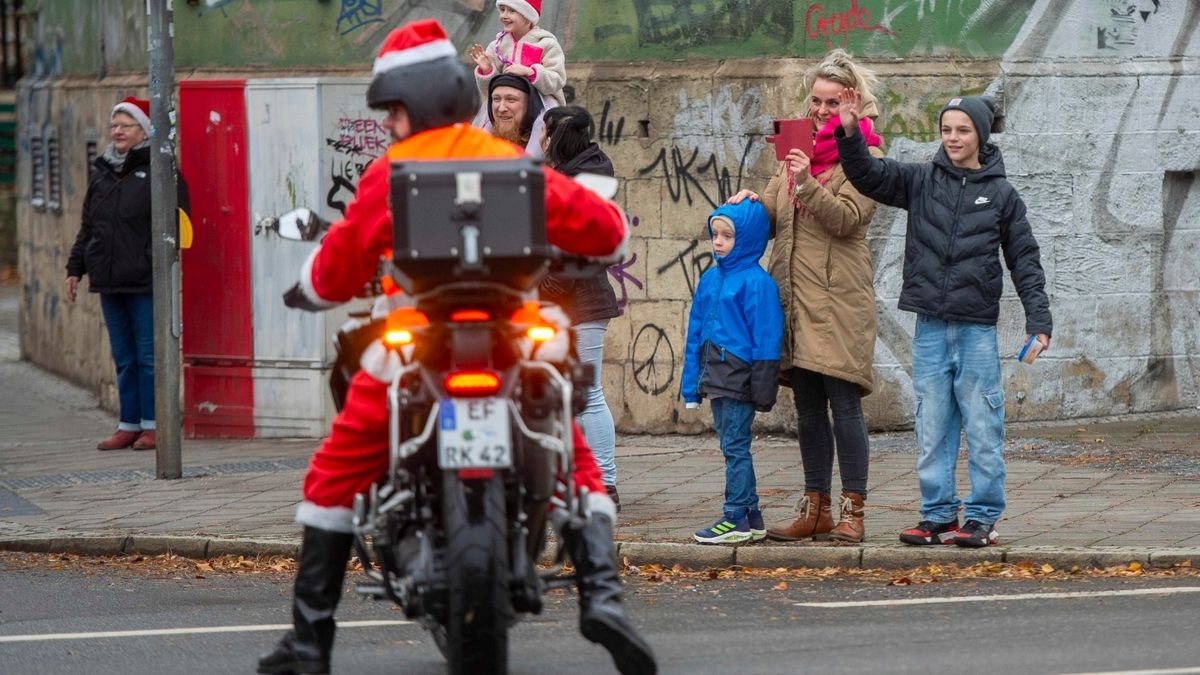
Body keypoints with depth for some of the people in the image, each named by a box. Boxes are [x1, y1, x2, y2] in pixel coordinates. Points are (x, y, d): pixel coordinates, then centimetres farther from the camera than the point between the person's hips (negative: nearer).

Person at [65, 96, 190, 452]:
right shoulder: (101, 173, 16)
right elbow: (87, 226, 23)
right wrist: (76, 268, 18)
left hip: (145, 282, -6)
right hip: (109, 282, 6)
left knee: (149, 356, -3)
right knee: (124, 359, 10)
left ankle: (152, 425, 3)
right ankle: (129, 425, 14)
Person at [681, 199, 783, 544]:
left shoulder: (756, 282, -12)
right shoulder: (710, 279, 11)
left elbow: (766, 337, -13)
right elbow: (696, 331, 16)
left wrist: (763, 389, -15)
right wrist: (691, 384, 14)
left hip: (739, 379, -8)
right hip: (715, 379, 8)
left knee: (735, 447, -5)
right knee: (732, 447, 12)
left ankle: (737, 518, -1)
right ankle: (751, 517, 19)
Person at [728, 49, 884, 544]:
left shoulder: (864, 155, -1)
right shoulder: (798, 148, 19)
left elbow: (848, 219, -13)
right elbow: (772, 215, 22)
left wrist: (808, 184, -25)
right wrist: (752, 203, 1)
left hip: (839, 294, -7)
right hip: (795, 293, 7)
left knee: (843, 401, -8)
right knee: (807, 406, 9)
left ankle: (852, 511, -7)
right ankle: (815, 508, 14)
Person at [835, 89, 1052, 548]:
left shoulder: (1001, 194, 3)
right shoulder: (921, 181, 7)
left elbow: (1025, 260, 4)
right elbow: (868, 175, -3)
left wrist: (1038, 319, -3)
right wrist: (850, 134, -21)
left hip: (978, 329, -2)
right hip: (930, 326, 2)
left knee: (983, 428, 0)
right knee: (932, 428, 6)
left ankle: (983, 518, 6)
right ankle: (938, 515, 12)